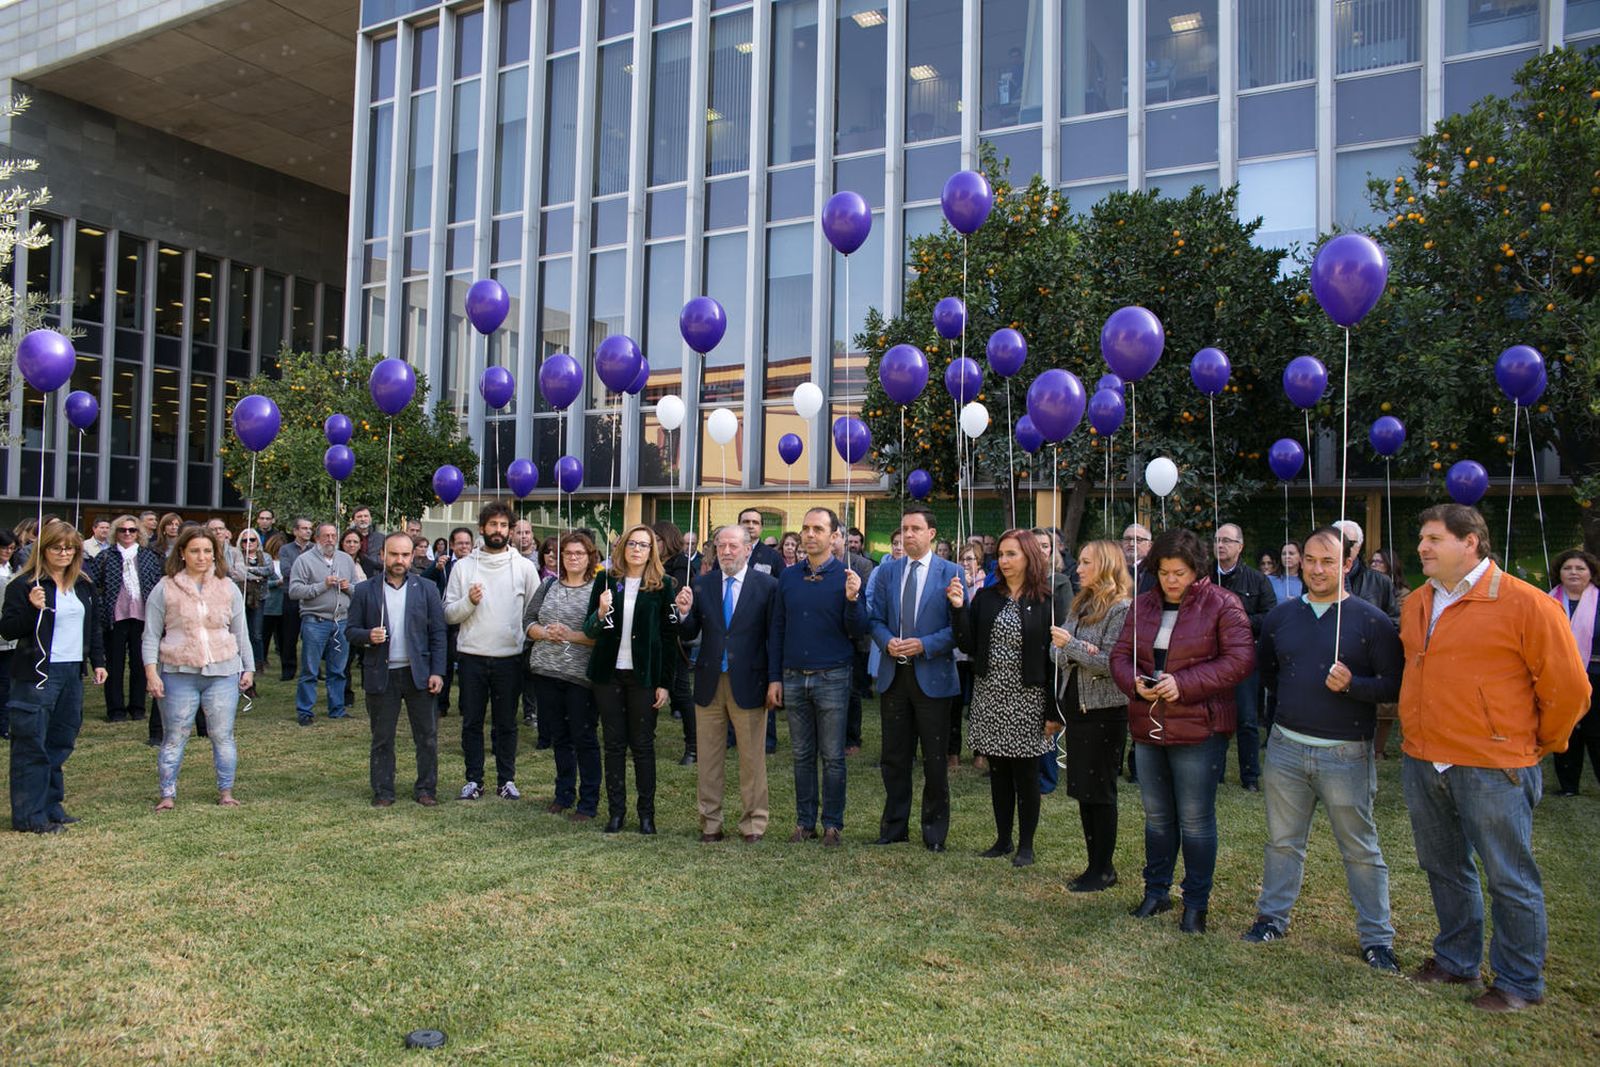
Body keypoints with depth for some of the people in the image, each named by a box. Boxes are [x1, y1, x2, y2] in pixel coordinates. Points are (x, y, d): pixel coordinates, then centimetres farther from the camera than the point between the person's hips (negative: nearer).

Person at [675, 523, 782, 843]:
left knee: (752, 757, 6)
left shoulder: (767, 586, -3)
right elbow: (690, 635, 7)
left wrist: (775, 679, -9)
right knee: (709, 757, 10)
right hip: (709, 683, 3)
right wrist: (684, 613, -14)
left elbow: (774, 636, -4)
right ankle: (710, 822, 20)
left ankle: (753, 823, 17)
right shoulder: (701, 585, 5)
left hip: (748, 683, -3)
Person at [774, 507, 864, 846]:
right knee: (802, 755, 11)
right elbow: (778, 628, 11)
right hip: (794, 678, 4)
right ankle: (804, 821, 20)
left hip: (832, 678, -3)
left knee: (832, 757, 4)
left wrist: (852, 599, -25)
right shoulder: (788, 577, 7)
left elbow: (857, 631, -7)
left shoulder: (847, 577, -4)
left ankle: (833, 824, 13)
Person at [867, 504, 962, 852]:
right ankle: (894, 825, 24)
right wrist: (887, 641, -12)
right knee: (894, 756, 11)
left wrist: (924, 645, -18)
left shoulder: (951, 573, -3)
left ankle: (935, 832, 19)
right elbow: (875, 619, 8)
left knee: (935, 759, 5)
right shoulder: (887, 572, 8)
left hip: (932, 675, -3)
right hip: (893, 675, 4)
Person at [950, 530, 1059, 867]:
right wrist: (959, 609, -12)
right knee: (998, 771, 12)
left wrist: (1054, 711, -10)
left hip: (1028, 699, -4)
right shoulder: (986, 597, 3)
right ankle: (1003, 839, 24)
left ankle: (1026, 845, 18)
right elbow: (970, 647, 1)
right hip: (990, 696, 4)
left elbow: (1054, 656, -8)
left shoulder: (1046, 601, -7)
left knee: (1025, 772, 5)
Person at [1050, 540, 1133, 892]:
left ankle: (1105, 870, 13)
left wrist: (1072, 645, -20)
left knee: (1099, 790, 1)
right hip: (1076, 705, 8)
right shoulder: (1079, 604, 12)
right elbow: (1056, 654, 8)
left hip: (1104, 710, -8)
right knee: (1082, 789, 12)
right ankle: (1095, 864, 23)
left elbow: (1110, 663, -19)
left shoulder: (1121, 608, -12)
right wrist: (1078, 652, -11)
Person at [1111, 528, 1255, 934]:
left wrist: (1183, 683, -22)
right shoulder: (1142, 606, 8)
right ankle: (1156, 891, 30)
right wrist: (1135, 683, -15)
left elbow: (1241, 660, -15)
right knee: (1157, 816, 16)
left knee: (1195, 820, 3)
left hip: (1198, 730, -5)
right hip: (1147, 728, 5)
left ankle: (1196, 902, 17)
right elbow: (1120, 655, 8)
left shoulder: (1222, 604, -7)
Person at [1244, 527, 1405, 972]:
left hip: (1346, 753, -4)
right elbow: (1264, 666, 23)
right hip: (1287, 747, 4)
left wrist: (1352, 685, -23)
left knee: (1360, 849, 7)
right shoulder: (1280, 615, 6)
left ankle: (1376, 937, 20)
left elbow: (1394, 684, -9)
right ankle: (1272, 917, 29)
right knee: (1282, 841, 15)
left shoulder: (1370, 620, -7)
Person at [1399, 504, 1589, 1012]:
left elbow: (1568, 688, -6)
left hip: (1492, 769, -6)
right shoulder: (1416, 605, 8)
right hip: (1422, 762, 7)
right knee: (1444, 869, 18)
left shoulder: (1525, 604, -11)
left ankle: (1520, 983, 21)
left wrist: (1538, 745, 3)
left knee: (1510, 879, 5)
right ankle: (1456, 960, 35)